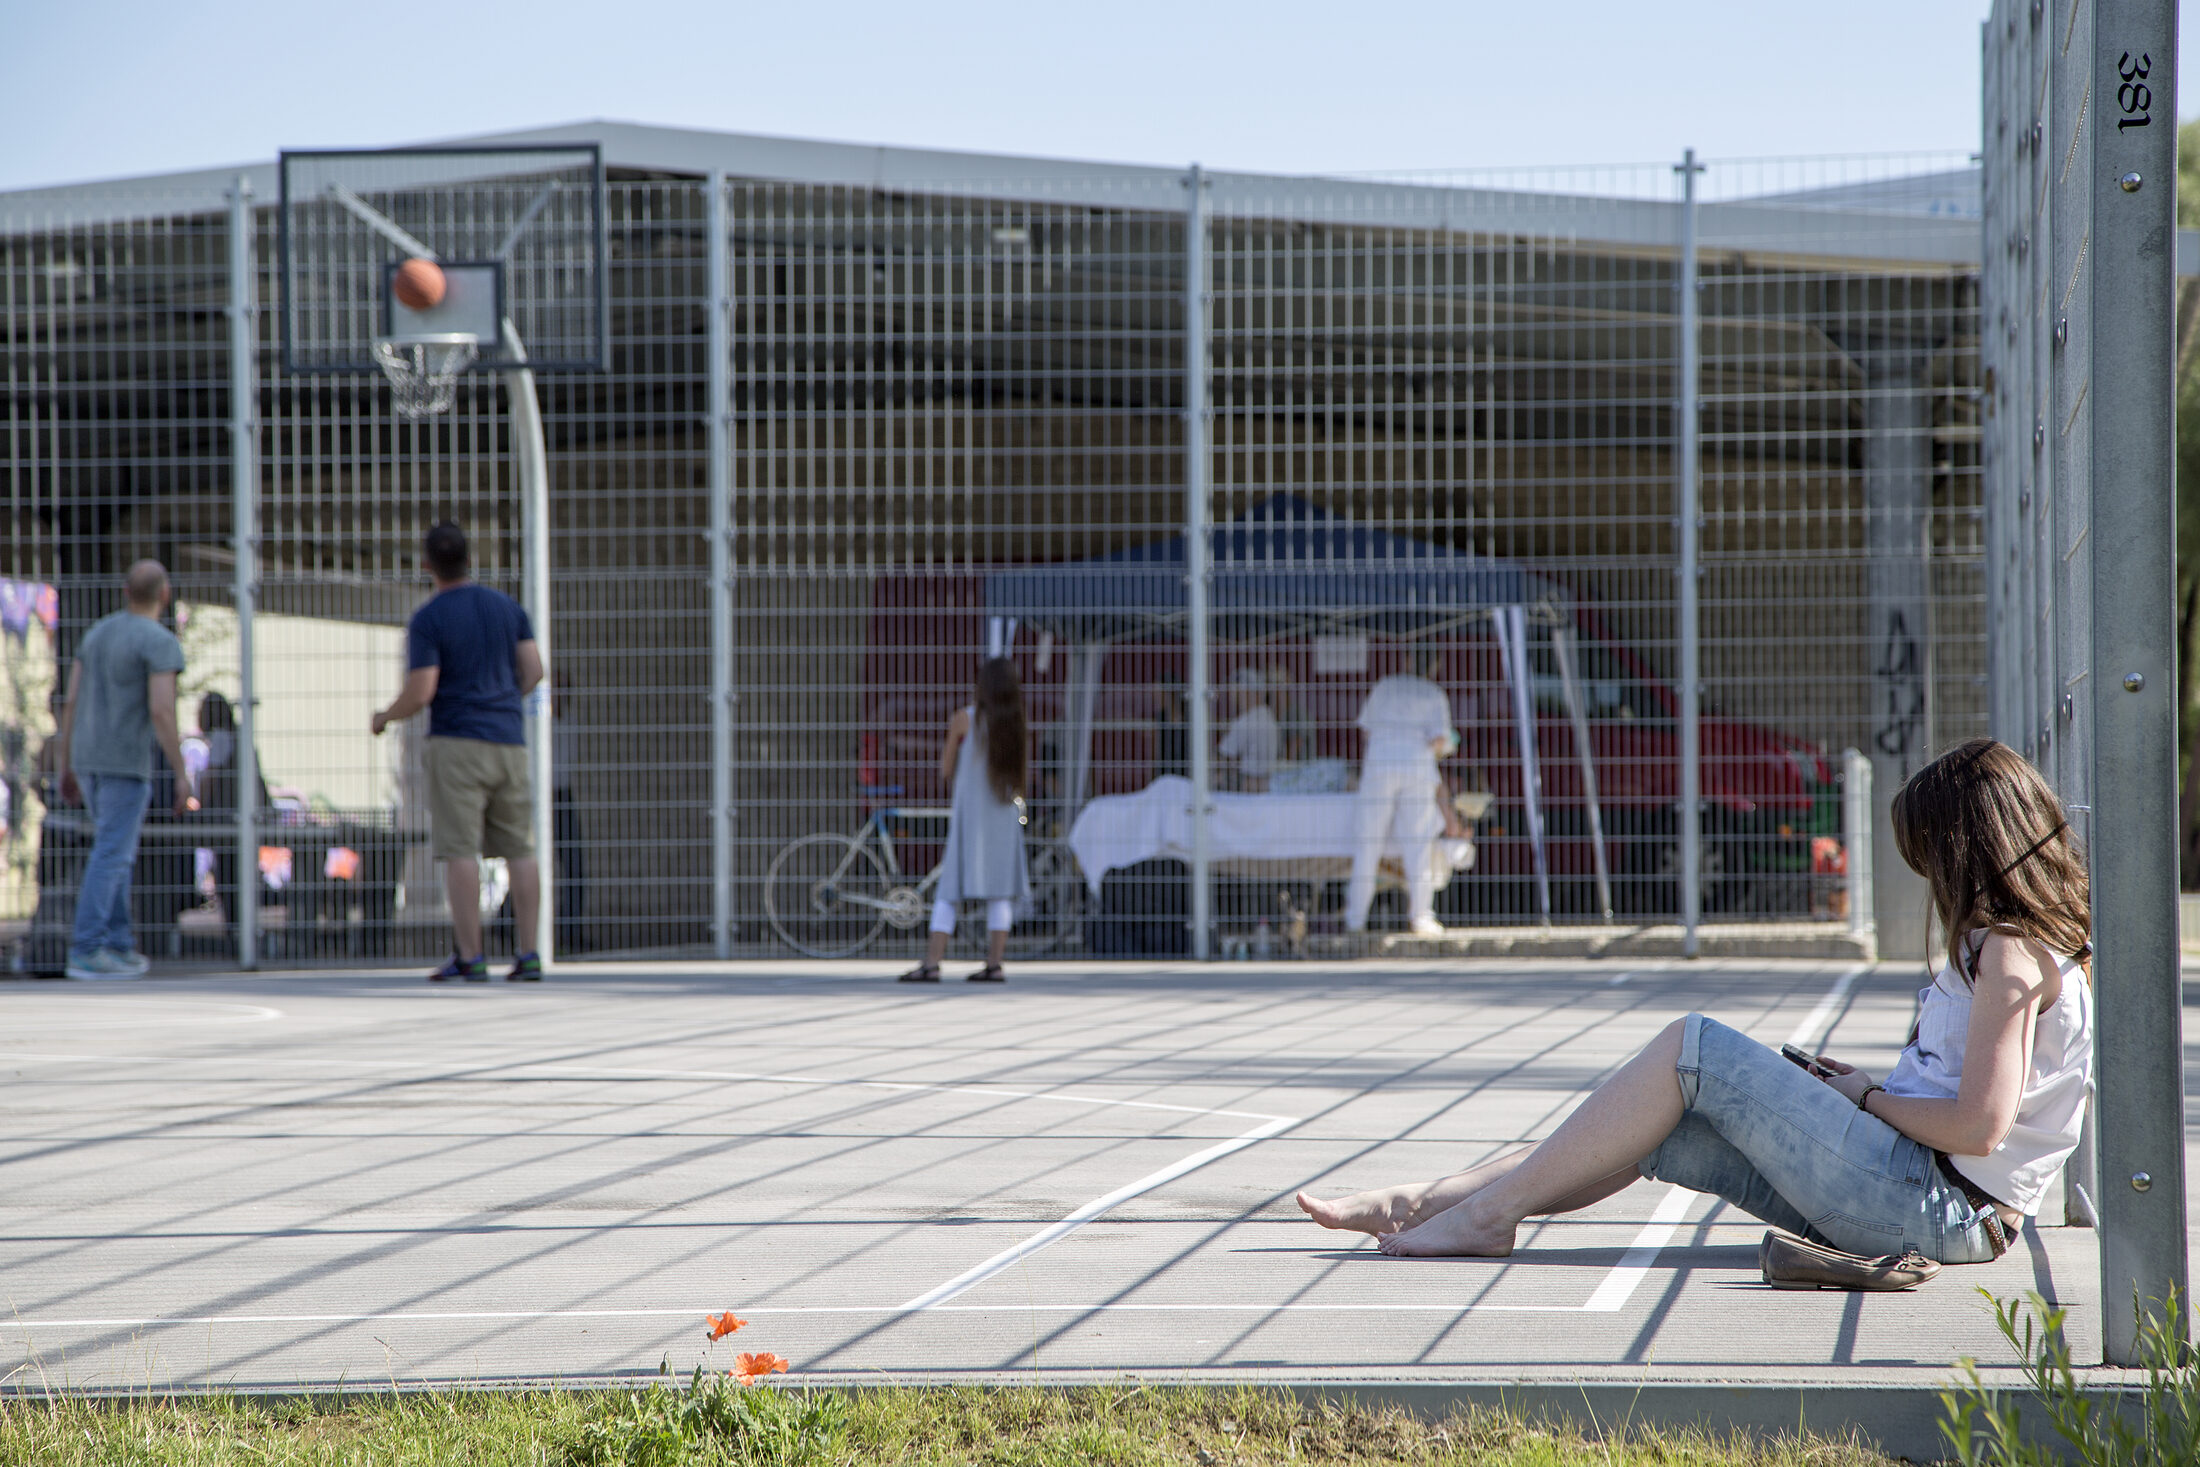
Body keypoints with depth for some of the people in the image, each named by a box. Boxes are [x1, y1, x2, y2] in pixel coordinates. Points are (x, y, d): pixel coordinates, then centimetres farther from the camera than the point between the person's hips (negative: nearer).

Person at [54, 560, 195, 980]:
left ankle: (118, 945, 16)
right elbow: (162, 712, -21)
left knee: (116, 851, 17)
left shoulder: (98, 633, 11)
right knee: (111, 857, -6)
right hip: (127, 763, -8)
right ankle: (85, 953, -9)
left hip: (88, 758, 8)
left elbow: (71, 703, 11)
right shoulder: (161, 643, -13)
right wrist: (182, 775, -17)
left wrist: (67, 768, 16)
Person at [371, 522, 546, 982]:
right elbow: (533, 671, 7)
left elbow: (421, 692, -12)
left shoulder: (427, 620, -6)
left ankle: (470, 956, -9)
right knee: (519, 849, 6)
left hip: (457, 742, -5)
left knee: (460, 850, -5)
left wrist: (385, 717, 6)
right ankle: (527, 955, 3)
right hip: (509, 741, 5)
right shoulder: (508, 607, 10)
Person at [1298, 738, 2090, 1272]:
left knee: (1693, 1046, -12)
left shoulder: (2013, 952, -13)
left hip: (1935, 1205, -10)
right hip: (1920, 1196, 10)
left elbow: (1979, 1125, -22)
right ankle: (1422, 1203, 5)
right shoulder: (2033, 939, 17)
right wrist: (1860, 1085, 10)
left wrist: (1866, 1097, -7)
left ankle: (1491, 1211, -8)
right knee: (1661, 1126, 5)